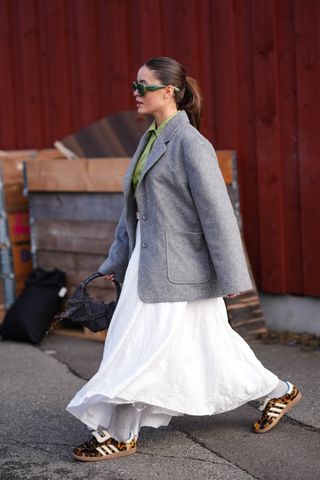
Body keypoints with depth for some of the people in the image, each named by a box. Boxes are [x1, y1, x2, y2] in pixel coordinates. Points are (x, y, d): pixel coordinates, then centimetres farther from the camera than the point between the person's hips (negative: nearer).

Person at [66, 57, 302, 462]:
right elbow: (135, 208, 17)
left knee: (142, 349, -4)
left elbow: (217, 212, -16)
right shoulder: (150, 140, 12)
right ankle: (278, 392, 30)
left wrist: (231, 276, -15)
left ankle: (119, 436, 10)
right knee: (207, 345, 15)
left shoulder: (191, 144, -15)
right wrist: (117, 261, 18)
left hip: (179, 265, -9)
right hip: (149, 259, 9)